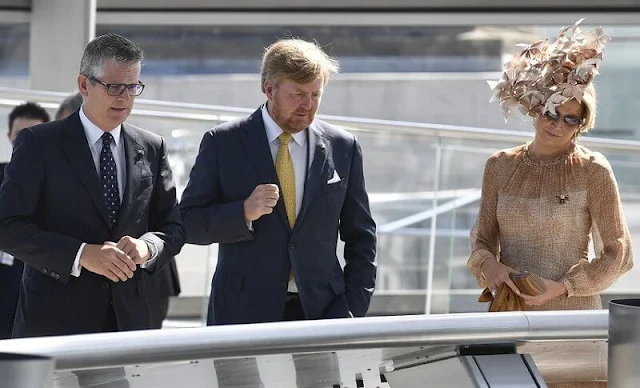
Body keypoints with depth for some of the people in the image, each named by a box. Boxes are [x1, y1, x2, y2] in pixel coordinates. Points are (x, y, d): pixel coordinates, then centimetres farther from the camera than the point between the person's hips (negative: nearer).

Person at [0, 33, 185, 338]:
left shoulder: (151, 149, 11)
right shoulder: (38, 143, -2)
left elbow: (173, 229, 14)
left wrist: (146, 247, -10)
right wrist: (82, 255, -20)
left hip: (128, 320, 4)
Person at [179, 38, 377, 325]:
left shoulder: (342, 147, 7)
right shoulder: (223, 143, 1)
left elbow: (361, 237, 12)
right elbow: (188, 223, 0)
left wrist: (352, 309, 2)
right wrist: (244, 212, -17)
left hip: (320, 311, 2)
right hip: (243, 312, -2)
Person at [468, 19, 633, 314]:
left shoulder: (593, 171, -5)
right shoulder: (500, 166, 6)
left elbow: (618, 253, -4)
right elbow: (483, 237, 11)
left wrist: (562, 287, -13)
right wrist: (487, 264, -11)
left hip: (571, 311, -3)